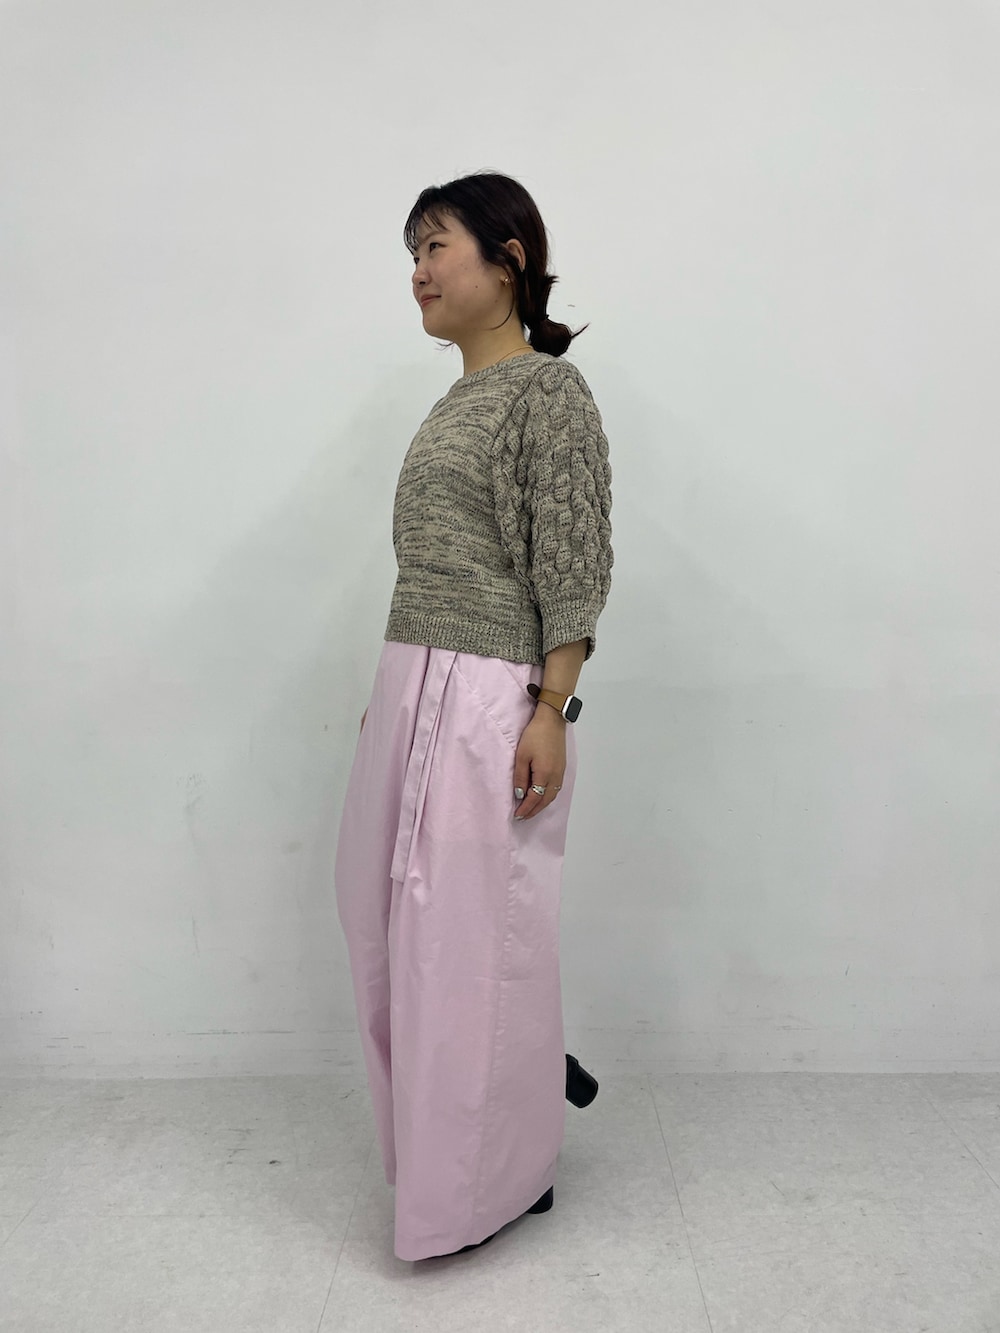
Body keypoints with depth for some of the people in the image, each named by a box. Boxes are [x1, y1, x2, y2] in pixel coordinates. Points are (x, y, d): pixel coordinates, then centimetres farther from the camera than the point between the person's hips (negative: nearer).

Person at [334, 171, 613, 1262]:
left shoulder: (548, 389, -7)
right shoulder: (455, 403, 18)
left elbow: (573, 569, -13)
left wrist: (551, 711, -19)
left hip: (490, 702, -9)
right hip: (412, 688, 9)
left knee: (471, 930, 0)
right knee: (392, 918, 14)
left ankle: (494, 1180, 21)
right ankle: (535, 1077, 35)